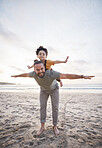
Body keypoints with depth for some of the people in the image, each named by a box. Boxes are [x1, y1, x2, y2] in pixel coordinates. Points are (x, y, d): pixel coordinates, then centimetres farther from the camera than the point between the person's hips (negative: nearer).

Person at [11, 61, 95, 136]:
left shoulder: (51, 73, -44)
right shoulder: (34, 73, -31)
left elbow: (67, 76, -47)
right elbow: (26, 74, -8)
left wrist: (82, 76, -52)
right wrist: (17, 75, 11)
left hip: (54, 89, -2)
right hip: (44, 90, 3)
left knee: (55, 107, -4)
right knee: (42, 106, -3)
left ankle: (55, 126, 13)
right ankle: (42, 126, 9)